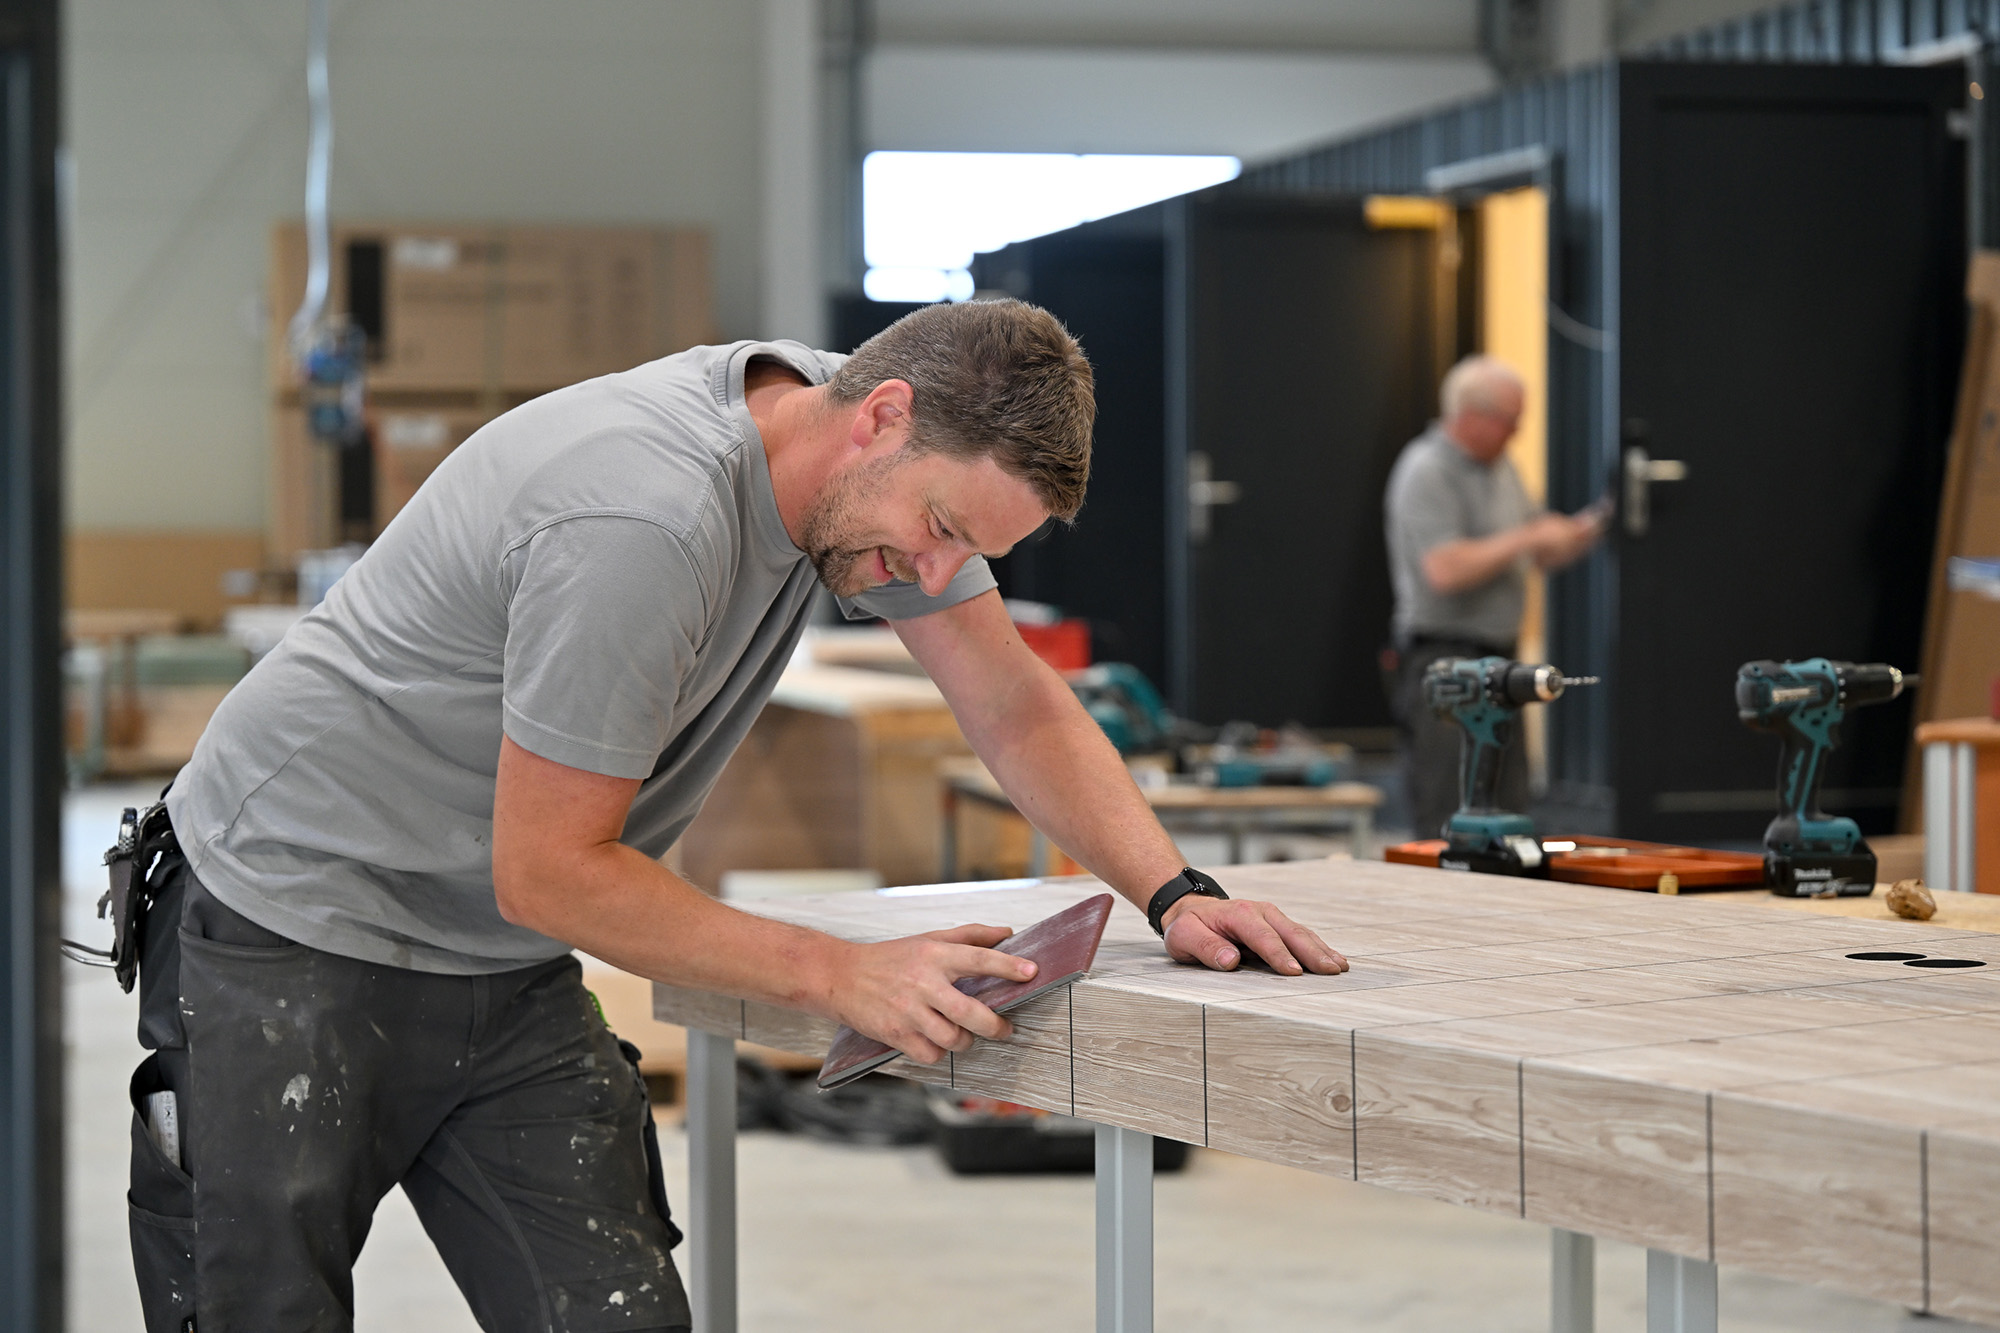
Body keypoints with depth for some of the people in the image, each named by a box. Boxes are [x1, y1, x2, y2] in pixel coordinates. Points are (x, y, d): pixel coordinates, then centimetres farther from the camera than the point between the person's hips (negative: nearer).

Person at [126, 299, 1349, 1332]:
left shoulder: (886, 462, -5)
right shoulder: (644, 523, -32)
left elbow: (1018, 708, 5)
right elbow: (549, 871, -25)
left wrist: (1175, 892, -10)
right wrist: (844, 978, -24)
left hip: (503, 967, 8)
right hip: (291, 944, -7)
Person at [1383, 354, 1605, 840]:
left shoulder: (1500, 467, 16)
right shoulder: (1427, 472, -13)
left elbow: (1542, 552, 22)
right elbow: (1445, 570, -24)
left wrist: (1574, 535, 1)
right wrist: (1525, 539, -18)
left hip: (1496, 656, 9)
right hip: (1444, 658, -9)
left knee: (1509, 815, 8)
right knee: (1448, 830, -8)